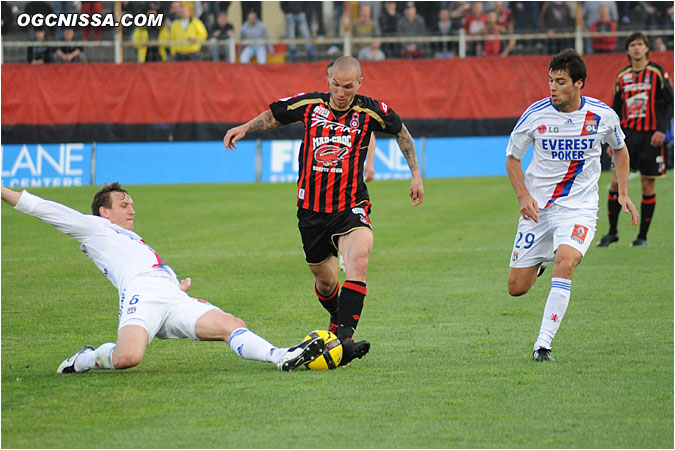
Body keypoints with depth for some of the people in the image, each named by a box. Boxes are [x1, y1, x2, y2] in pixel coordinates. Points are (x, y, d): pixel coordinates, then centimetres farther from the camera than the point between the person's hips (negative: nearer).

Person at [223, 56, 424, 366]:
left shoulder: (371, 111, -5)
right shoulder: (309, 105, -3)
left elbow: (401, 132, 15)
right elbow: (273, 116, 16)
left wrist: (416, 175, 14)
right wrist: (245, 127, -2)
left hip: (350, 207, -2)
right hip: (312, 209, 2)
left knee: (359, 257, -30)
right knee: (325, 280, 10)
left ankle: (344, 336, -37)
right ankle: (337, 318, 46)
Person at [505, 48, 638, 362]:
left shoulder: (602, 115, -6)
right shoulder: (536, 114, -9)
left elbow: (619, 148, 16)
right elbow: (512, 157, 5)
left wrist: (623, 193, 7)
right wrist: (523, 195, -10)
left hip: (579, 207, -1)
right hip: (538, 207, 1)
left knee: (565, 262, -30)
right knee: (516, 288, 2)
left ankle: (543, 344, -25)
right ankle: (539, 262, 40)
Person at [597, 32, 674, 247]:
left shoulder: (657, 73, -1)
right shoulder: (622, 76, 9)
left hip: (650, 136, -3)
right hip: (627, 133, 3)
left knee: (648, 185, 1)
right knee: (616, 181, -6)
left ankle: (643, 235, 10)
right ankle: (612, 232, 4)